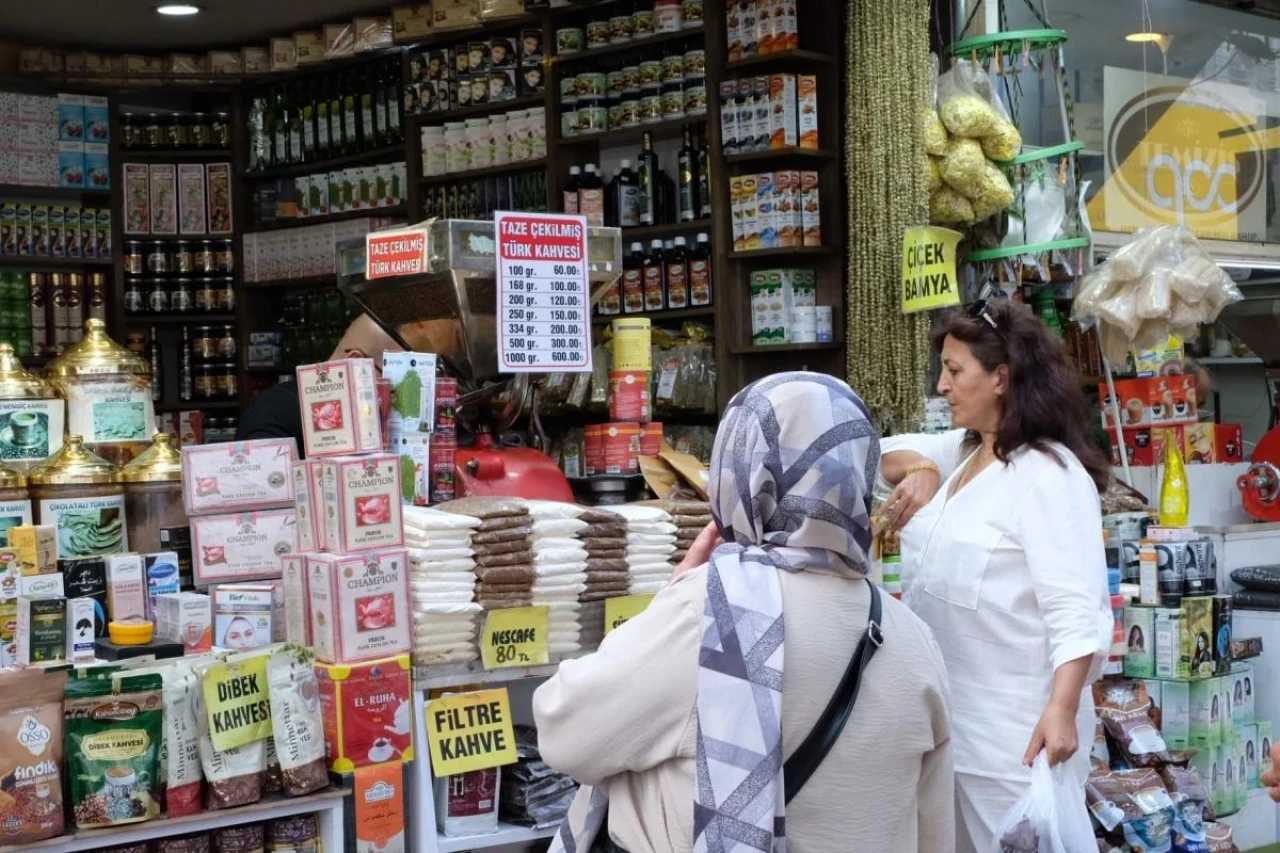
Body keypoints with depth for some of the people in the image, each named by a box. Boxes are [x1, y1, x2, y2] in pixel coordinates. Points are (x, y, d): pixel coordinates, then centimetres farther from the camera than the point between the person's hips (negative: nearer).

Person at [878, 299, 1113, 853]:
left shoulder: (1049, 475, -18)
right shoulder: (963, 452, 11)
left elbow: (1075, 609, -24)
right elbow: (889, 453, 25)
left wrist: (1061, 709, -36)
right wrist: (919, 469, 2)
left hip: (1015, 730, -9)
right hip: (945, 715, 9)